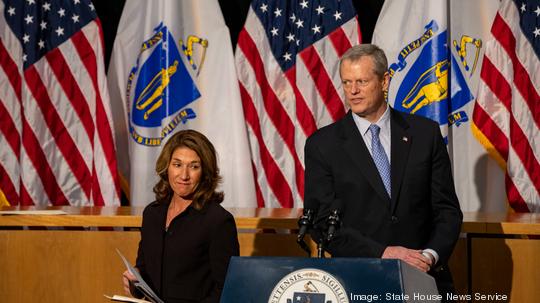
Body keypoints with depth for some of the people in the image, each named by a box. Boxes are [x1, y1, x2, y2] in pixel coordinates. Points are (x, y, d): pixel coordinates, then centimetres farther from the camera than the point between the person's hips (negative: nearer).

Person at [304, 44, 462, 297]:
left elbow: (447, 209, 8)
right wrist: (382, 253, -14)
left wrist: (432, 255, -10)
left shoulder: (426, 133, 8)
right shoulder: (322, 145, 3)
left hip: (423, 277, 2)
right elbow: (323, 222, -3)